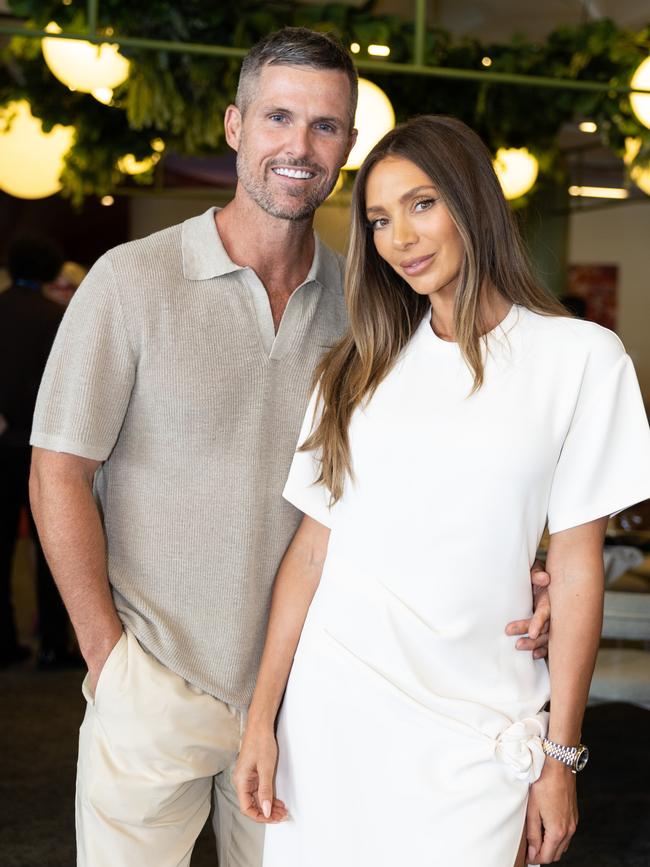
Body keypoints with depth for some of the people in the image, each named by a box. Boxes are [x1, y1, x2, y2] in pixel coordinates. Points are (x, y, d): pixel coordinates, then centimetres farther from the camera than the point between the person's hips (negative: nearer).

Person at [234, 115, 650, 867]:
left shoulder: (581, 356, -2)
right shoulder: (361, 366, 8)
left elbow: (576, 569, -2)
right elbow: (312, 545, 6)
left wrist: (560, 756, -2)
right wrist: (262, 717, 2)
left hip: (473, 730, -2)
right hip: (329, 706, 3)